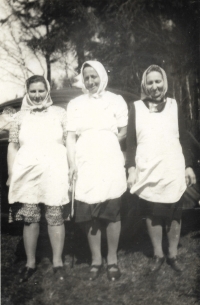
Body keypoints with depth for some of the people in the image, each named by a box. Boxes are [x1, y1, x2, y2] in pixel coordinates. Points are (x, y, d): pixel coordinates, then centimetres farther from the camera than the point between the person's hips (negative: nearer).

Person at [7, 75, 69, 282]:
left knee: (55, 218, 1)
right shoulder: (20, 116, 12)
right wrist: (11, 176, 7)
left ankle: (57, 262, 15)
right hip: (26, 175, 2)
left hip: (54, 174, -1)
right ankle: (30, 263, 18)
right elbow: (13, 146, 13)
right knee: (29, 219, 5)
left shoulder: (59, 114, 8)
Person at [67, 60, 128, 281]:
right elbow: (71, 137, 4)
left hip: (110, 163, -1)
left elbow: (122, 132, 10)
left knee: (111, 212, -1)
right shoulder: (75, 104, 10)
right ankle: (95, 260, 15)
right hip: (85, 164, 2)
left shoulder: (115, 100, 7)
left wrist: (104, 144, -2)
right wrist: (72, 165, -7)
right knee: (89, 213, 2)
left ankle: (112, 259, 13)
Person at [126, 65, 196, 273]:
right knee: (153, 215, 7)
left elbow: (183, 139, 9)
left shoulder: (174, 106, 7)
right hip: (147, 173, 0)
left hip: (173, 172, 1)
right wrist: (131, 169, -4)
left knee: (174, 215, 7)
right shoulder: (136, 108, 4)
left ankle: (173, 255, 23)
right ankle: (158, 255, 23)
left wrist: (188, 166, 5)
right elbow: (130, 141, 3)